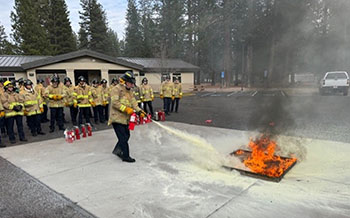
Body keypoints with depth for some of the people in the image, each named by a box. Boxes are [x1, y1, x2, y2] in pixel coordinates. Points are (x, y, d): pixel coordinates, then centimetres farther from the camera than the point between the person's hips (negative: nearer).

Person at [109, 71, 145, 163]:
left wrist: (139, 111, -6)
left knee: (127, 135, 16)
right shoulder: (117, 89, -11)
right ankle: (125, 156, 6)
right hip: (117, 118, -9)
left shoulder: (129, 91, 16)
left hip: (125, 118, 9)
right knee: (123, 137, -5)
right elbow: (115, 102, -22)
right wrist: (126, 109, -28)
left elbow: (133, 102, 10)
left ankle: (117, 150, 34)